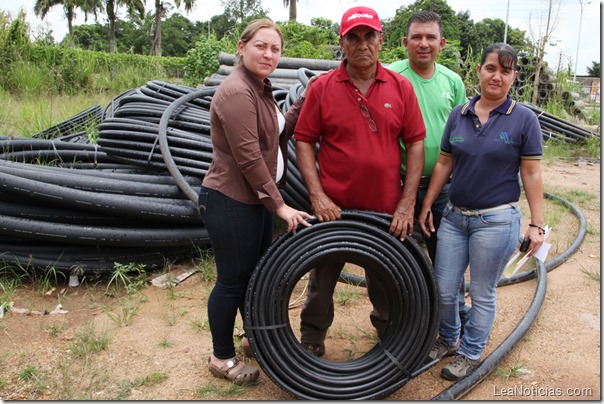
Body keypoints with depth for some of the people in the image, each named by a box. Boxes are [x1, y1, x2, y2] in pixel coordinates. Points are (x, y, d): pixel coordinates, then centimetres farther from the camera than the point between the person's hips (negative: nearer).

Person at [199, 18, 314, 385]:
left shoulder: (259, 88, 13)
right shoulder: (237, 92, -19)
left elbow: (279, 134, 8)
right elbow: (248, 157, -23)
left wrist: (305, 100, 0)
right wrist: (279, 205, -19)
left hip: (257, 199, 10)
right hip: (230, 203, -10)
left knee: (257, 274, 19)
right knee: (233, 281, 3)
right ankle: (222, 358, 22)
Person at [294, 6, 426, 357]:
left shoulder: (401, 87, 0)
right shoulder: (323, 87, -4)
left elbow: (416, 143, 0)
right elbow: (304, 141, -3)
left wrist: (407, 204, -6)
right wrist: (317, 196, -12)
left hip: (387, 210, 1)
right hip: (333, 208, -1)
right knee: (322, 279, 13)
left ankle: (389, 332, 42)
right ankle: (312, 342, 32)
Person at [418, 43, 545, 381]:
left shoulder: (524, 119, -6)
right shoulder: (459, 114, 3)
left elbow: (532, 174, -5)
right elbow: (444, 164, 8)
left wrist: (537, 224, -8)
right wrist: (426, 206, 8)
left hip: (497, 220, -3)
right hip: (454, 216, 4)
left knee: (482, 294, 10)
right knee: (444, 290, 10)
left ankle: (471, 352, 32)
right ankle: (448, 340, 37)